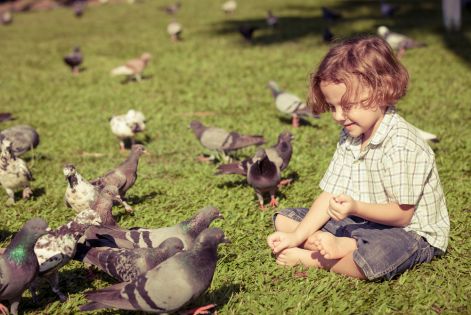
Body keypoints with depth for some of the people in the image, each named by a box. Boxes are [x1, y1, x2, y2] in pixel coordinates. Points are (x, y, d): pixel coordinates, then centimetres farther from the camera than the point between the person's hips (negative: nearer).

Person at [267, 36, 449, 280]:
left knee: (373, 257, -43)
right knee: (284, 219, 5)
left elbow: (402, 214, -21)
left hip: (410, 231, -8)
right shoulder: (350, 136, 4)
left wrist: (356, 208, -35)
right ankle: (335, 246, -18)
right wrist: (297, 236, -8)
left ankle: (311, 258, -17)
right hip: (360, 222, 8)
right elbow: (331, 195, 1)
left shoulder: (400, 144, -23)